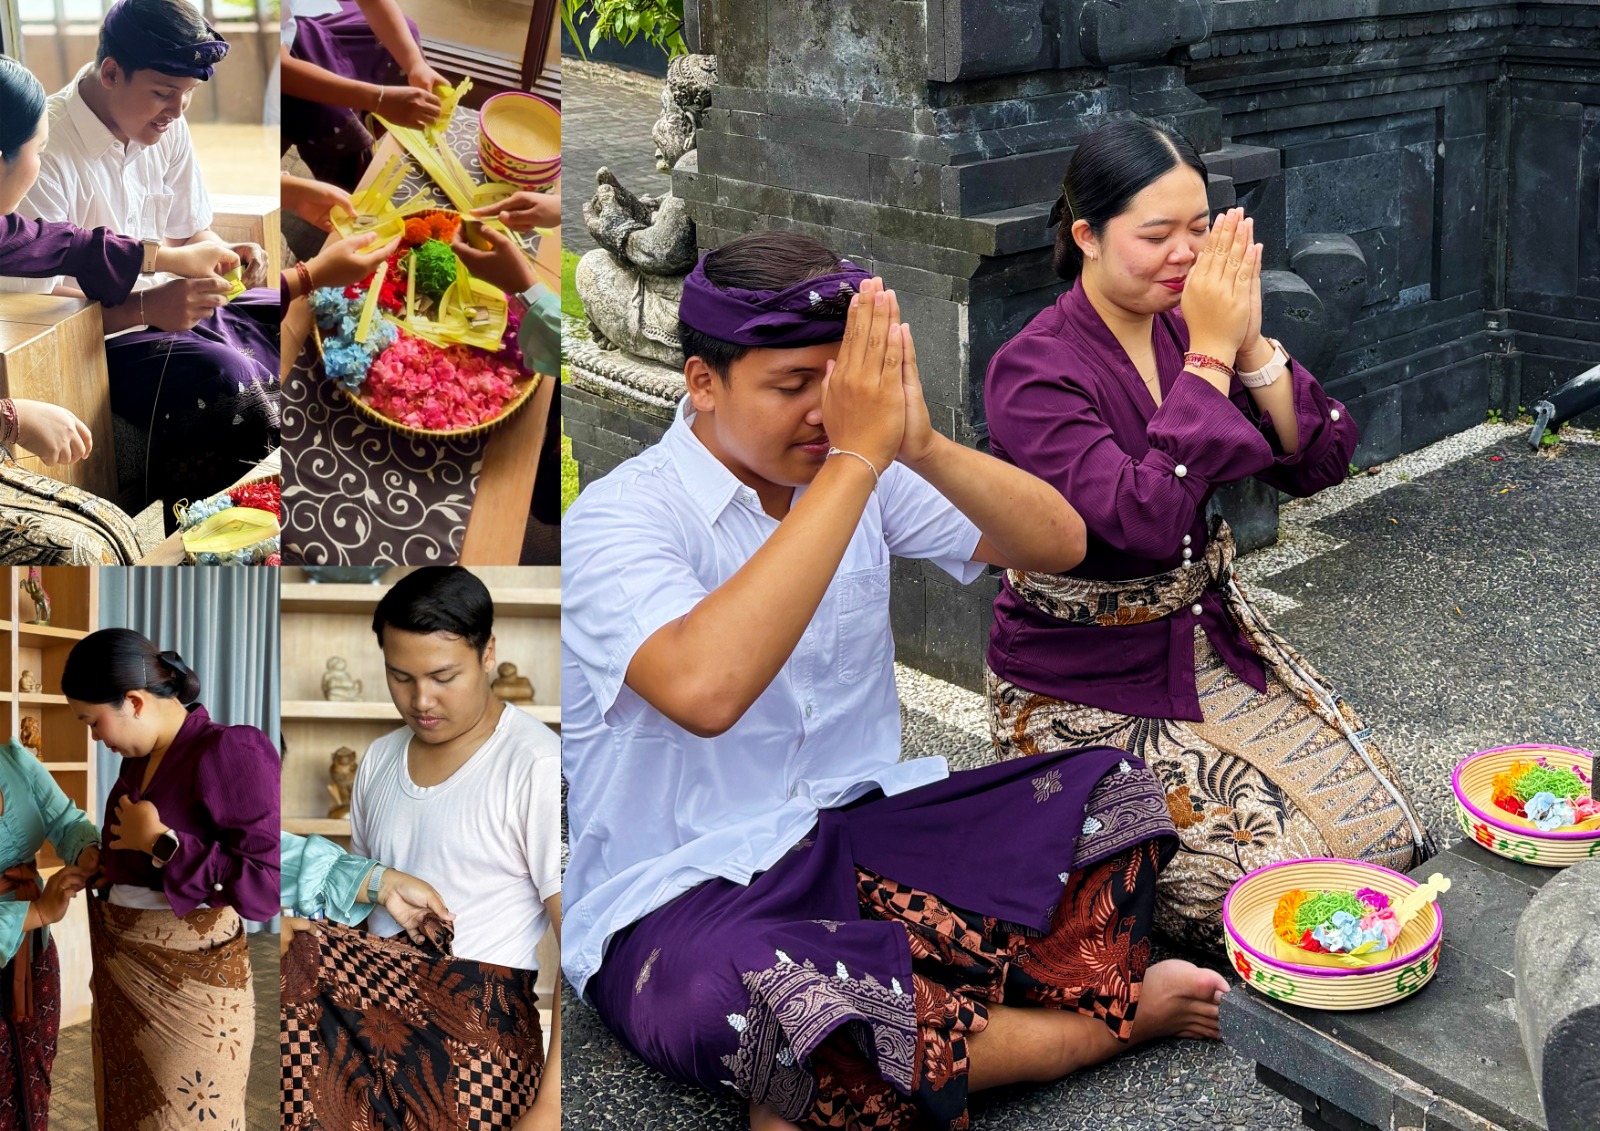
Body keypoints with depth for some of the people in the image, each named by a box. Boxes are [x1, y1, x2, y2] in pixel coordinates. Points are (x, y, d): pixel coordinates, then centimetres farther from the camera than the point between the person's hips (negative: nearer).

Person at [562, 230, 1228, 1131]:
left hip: (863, 824, 6)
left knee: (1112, 794, -11)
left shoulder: (859, 476, 5)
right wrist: (856, 459, -32)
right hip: (681, 898, -6)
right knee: (747, 1005, -39)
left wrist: (922, 446, -21)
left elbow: (1060, 544, -2)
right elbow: (705, 690, -36)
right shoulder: (617, 520, -15)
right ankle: (1111, 1015, -14)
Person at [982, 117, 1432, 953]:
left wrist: (1250, 344, -19)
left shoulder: (1192, 326, 0)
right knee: (1264, 868, -16)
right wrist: (1209, 356, -28)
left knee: (1384, 832, -3)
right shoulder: (1032, 374, -20)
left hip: (1209, 640, 7)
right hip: (1085, 684, -6)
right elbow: (1146, 520, -32)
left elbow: (1320, 463, -5)